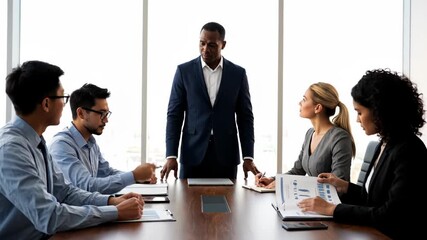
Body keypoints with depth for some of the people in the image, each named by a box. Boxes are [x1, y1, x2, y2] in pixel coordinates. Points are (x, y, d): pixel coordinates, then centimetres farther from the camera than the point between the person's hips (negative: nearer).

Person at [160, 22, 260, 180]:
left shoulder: (238, 73, 4)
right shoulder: (184, 71, 1)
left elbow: (245, 117, 5)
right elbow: (174, 115, 0)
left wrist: (248, 157, -3)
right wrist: (171, 156, -8)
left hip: (226, 156, 1)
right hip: (193, 155, -1)